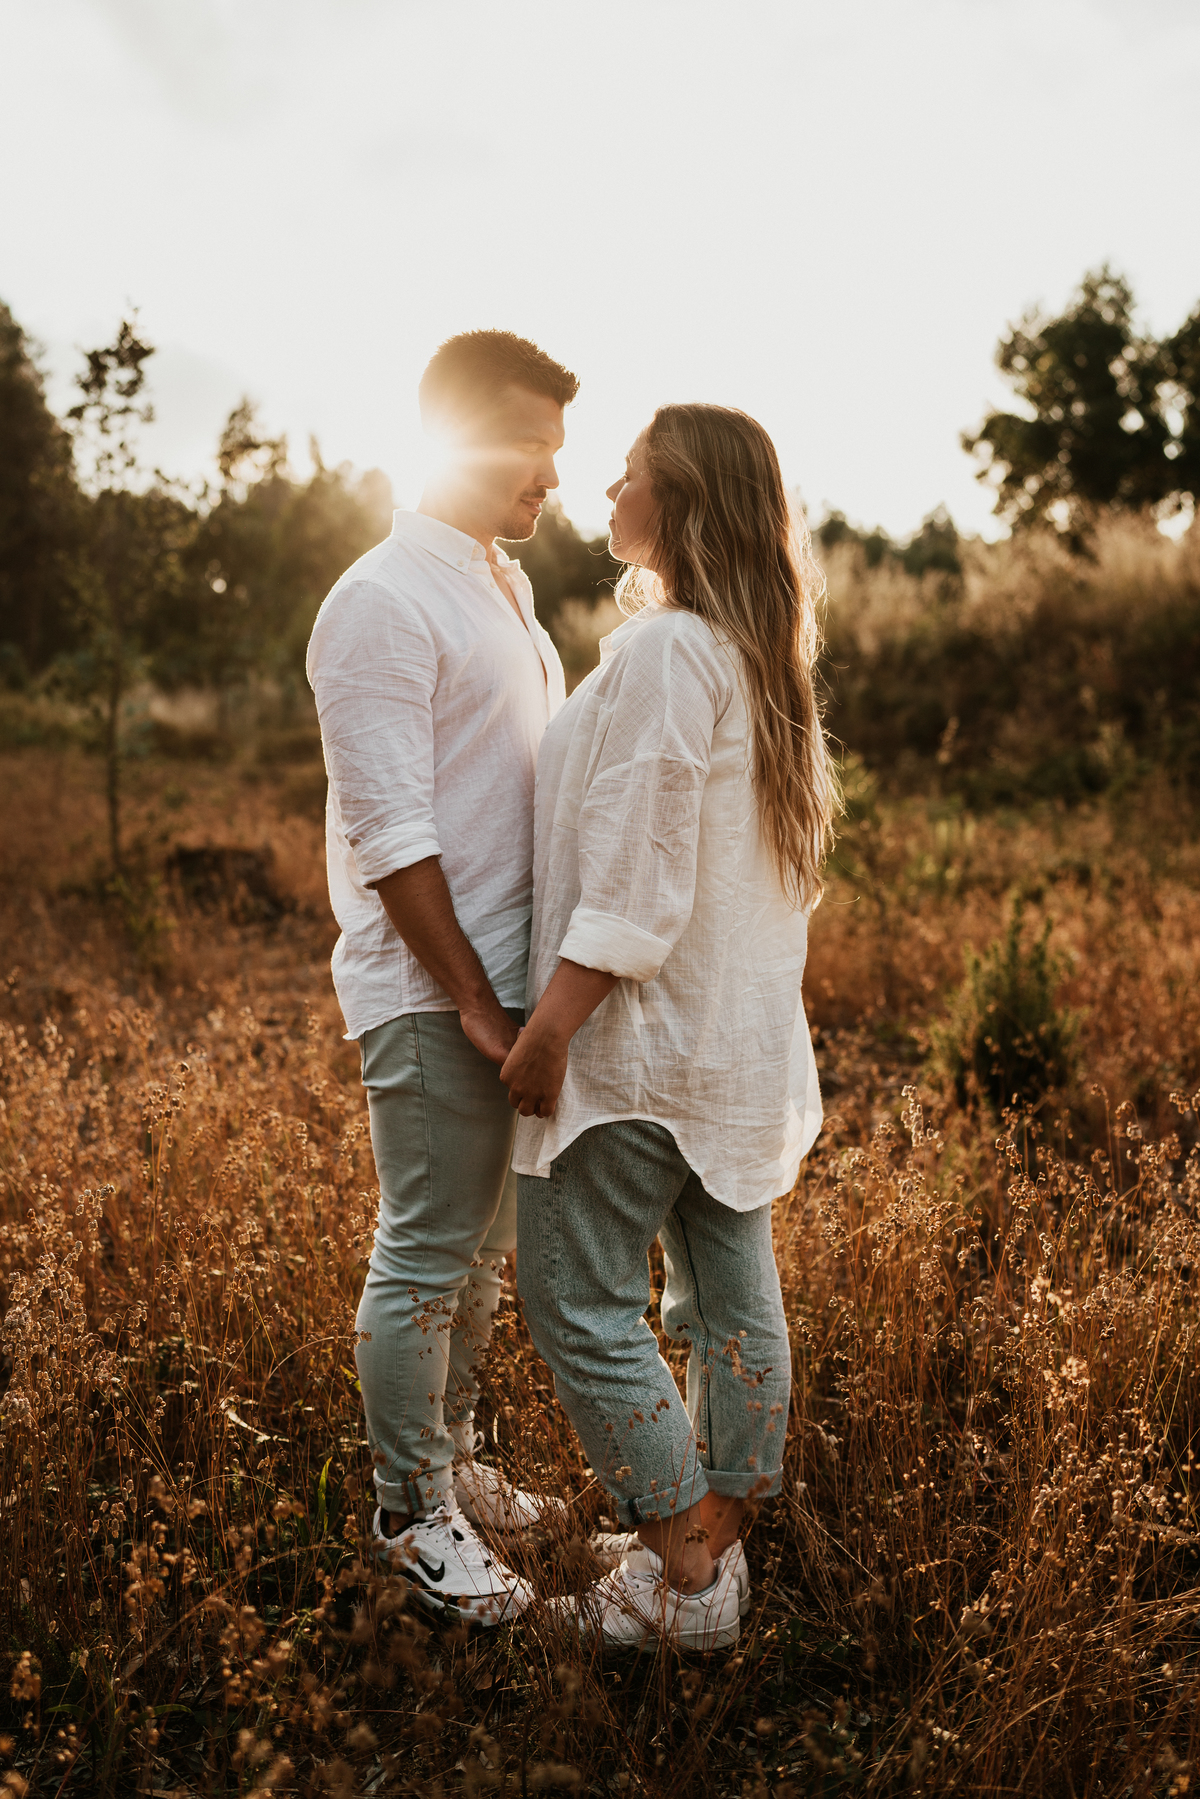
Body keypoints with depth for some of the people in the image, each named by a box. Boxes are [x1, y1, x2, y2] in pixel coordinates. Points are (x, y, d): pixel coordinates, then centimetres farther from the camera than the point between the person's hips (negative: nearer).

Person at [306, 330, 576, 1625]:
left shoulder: (505, 588, 15)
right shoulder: (383, 603, -13)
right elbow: (389, 836, -18)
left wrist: (532, 985, 14)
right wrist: (472, 998, -17)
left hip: (509, 980, 9)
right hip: (431, 994, -9)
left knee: (481, 1247, 18)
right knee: (425, 1258, 3)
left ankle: (451, 1458, 35)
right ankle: (410, 1513, 20)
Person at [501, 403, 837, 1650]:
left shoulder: (664, 652, -17)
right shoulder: (762, 658, 12)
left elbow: (636, 874, -22)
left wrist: (547, 1026, -18)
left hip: (645, 1034, -10)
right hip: (746, 1035, 10)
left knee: (579, 1300, 1)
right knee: (733, 1296, 14)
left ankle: (684, 1573, 9)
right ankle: (717, 1545, 27)